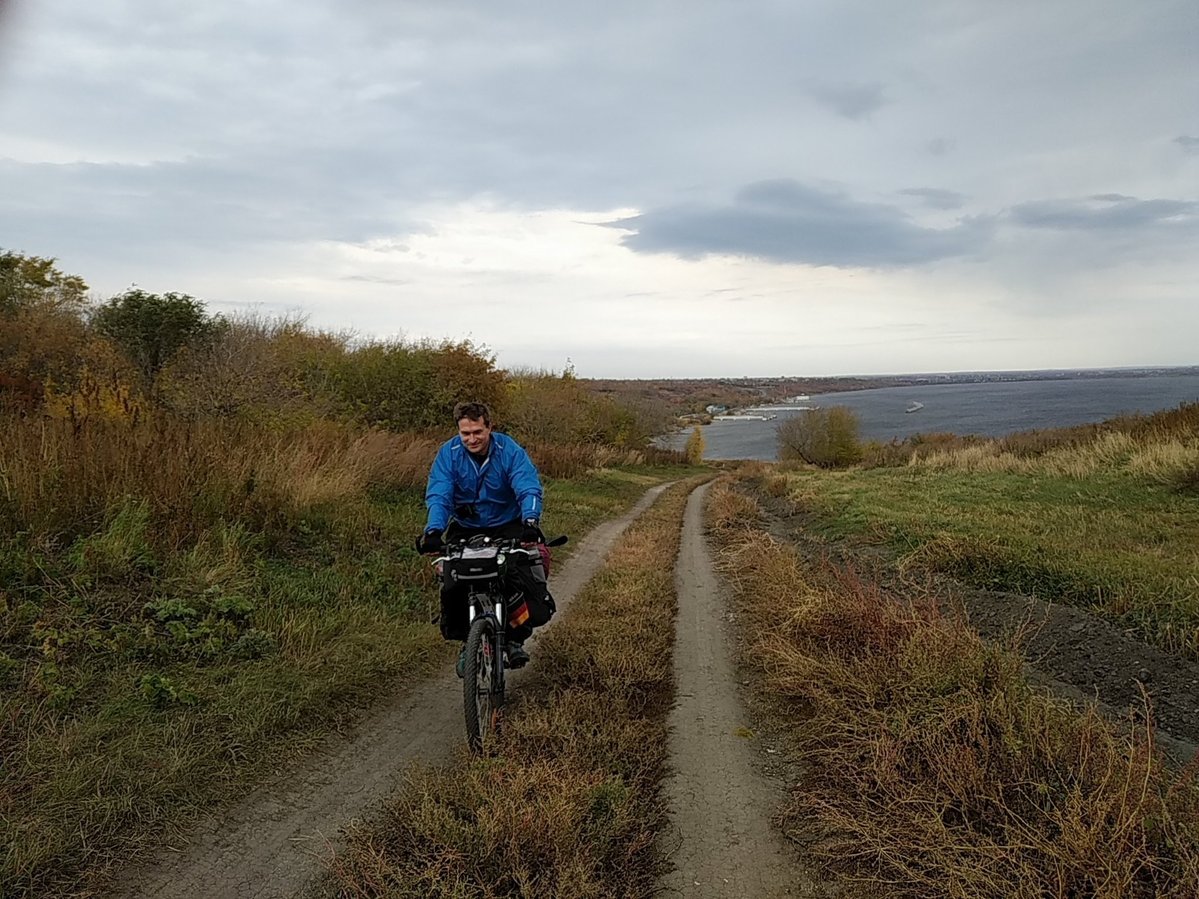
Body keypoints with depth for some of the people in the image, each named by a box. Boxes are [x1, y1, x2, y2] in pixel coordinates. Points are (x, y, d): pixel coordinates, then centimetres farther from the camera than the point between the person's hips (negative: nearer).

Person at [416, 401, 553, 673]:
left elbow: (529, 489, -26)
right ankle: (465, 642, 12)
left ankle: (516, 638, 4)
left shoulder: (510, 450, -17)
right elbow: (438, 496, -20)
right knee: (451, 587, -14)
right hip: (465, 529, 1)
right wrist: (434, 530, -38)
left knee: (528, 583, -20)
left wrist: (530, 521, -46)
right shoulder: (449, 453, -13)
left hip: (508, 526, -1)